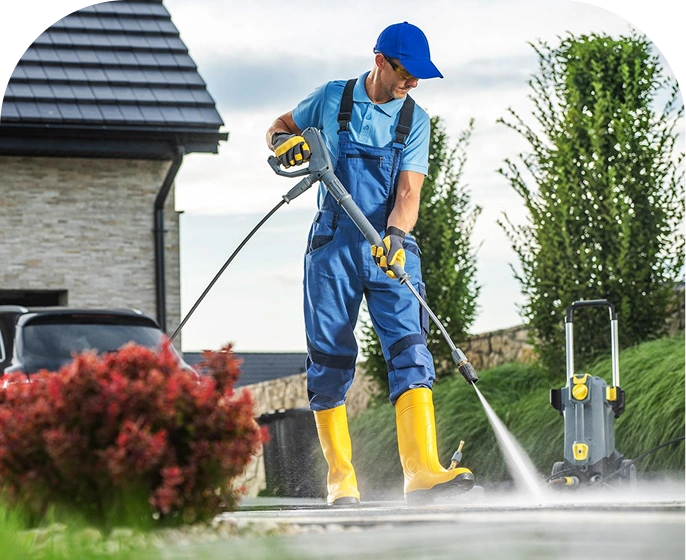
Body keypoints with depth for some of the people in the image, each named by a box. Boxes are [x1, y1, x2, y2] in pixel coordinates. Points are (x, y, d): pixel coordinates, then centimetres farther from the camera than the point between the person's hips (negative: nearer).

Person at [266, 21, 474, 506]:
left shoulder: (414, 119, 5)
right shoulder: (331, 99, 4)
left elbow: (408, 192, -5)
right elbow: (279, 128, 20)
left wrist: (395, 236, -24)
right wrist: (286, 143, -4)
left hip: (391, 247, 0)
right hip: (335, 244, 0)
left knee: (409, 351, -15)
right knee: (330, 360, -2)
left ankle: (423, 473, -26)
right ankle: (341, 481, 5)